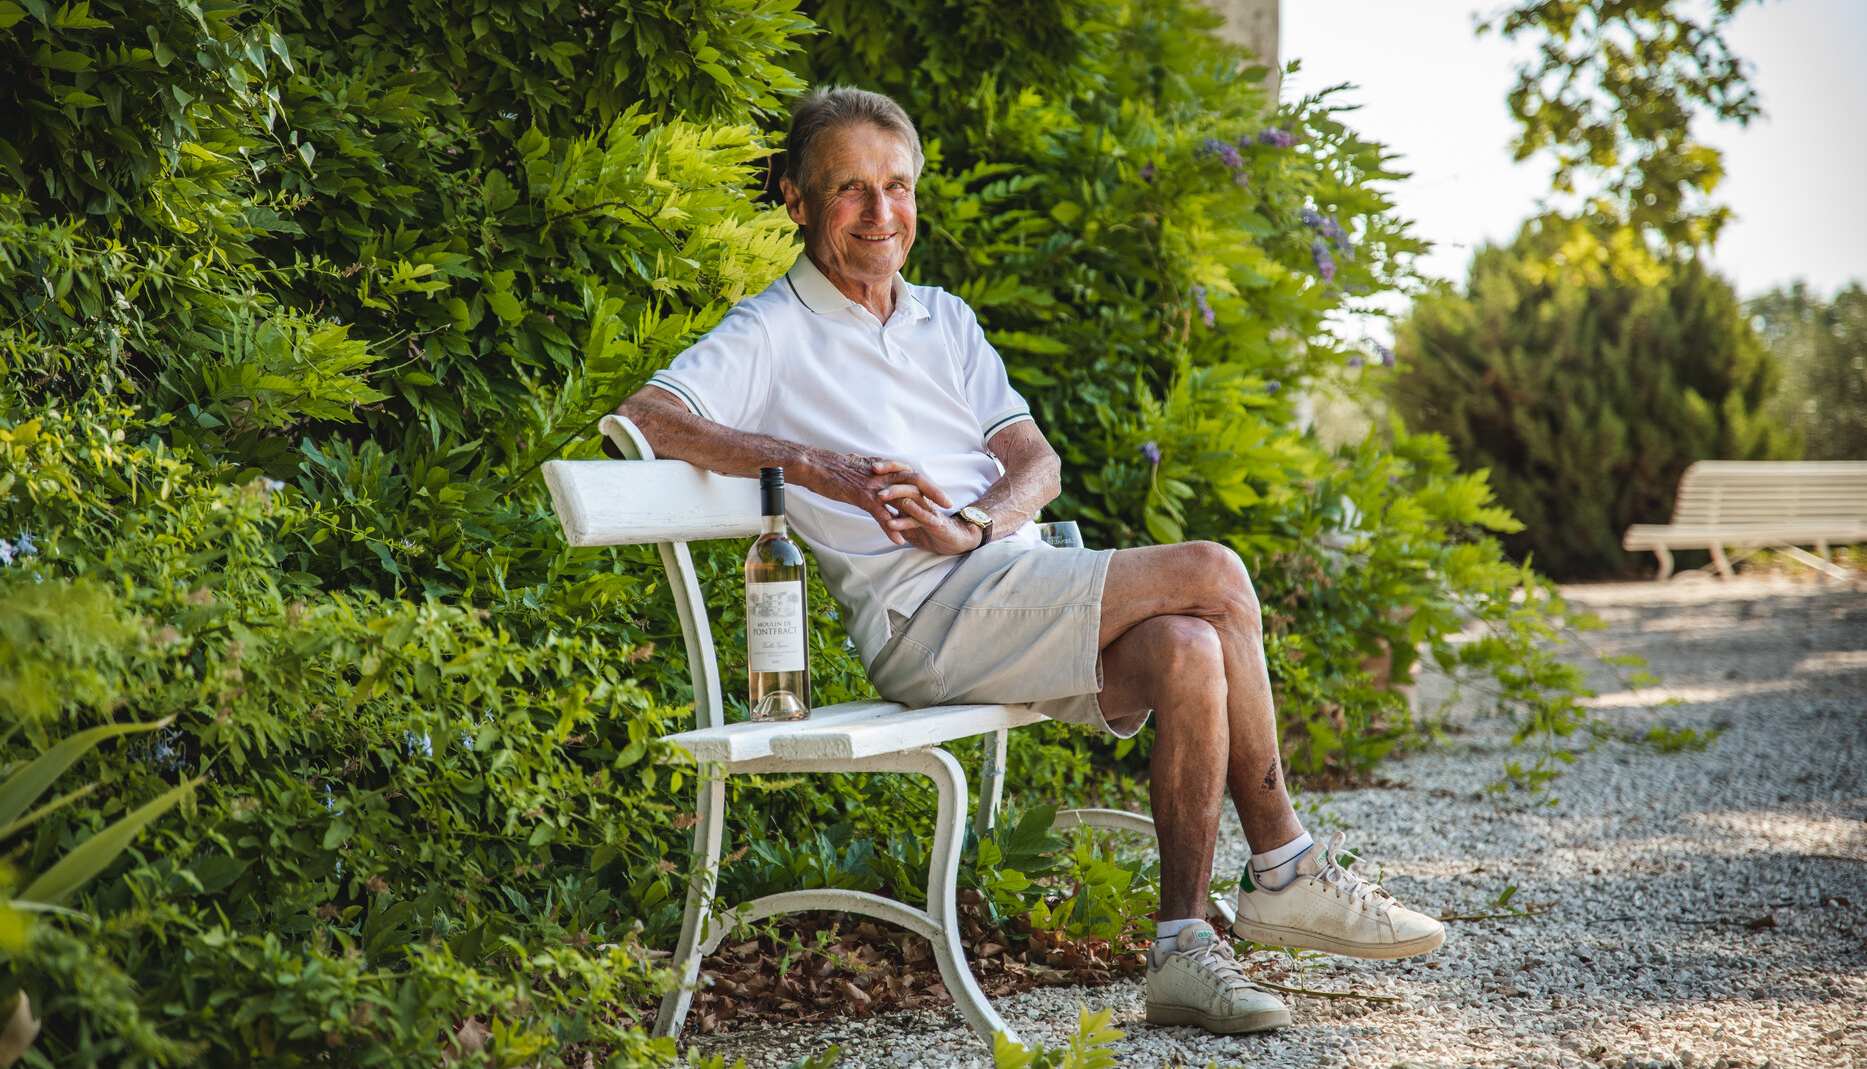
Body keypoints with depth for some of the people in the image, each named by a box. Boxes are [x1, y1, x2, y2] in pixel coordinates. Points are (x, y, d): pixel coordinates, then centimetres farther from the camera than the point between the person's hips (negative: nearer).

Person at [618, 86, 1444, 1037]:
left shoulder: (945, 319, 23)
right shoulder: (773, 334, 3)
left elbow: (1036, 463, 14)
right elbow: (642, 416, -13)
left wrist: (971, 525, -10)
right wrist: (807, 464, -22)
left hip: (1019, 584, 6)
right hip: (922, 617, -6)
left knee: (1187, 652, -25)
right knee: (1213, 575, -20)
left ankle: (1182, 949, -20)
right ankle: (1284, 868, -9)